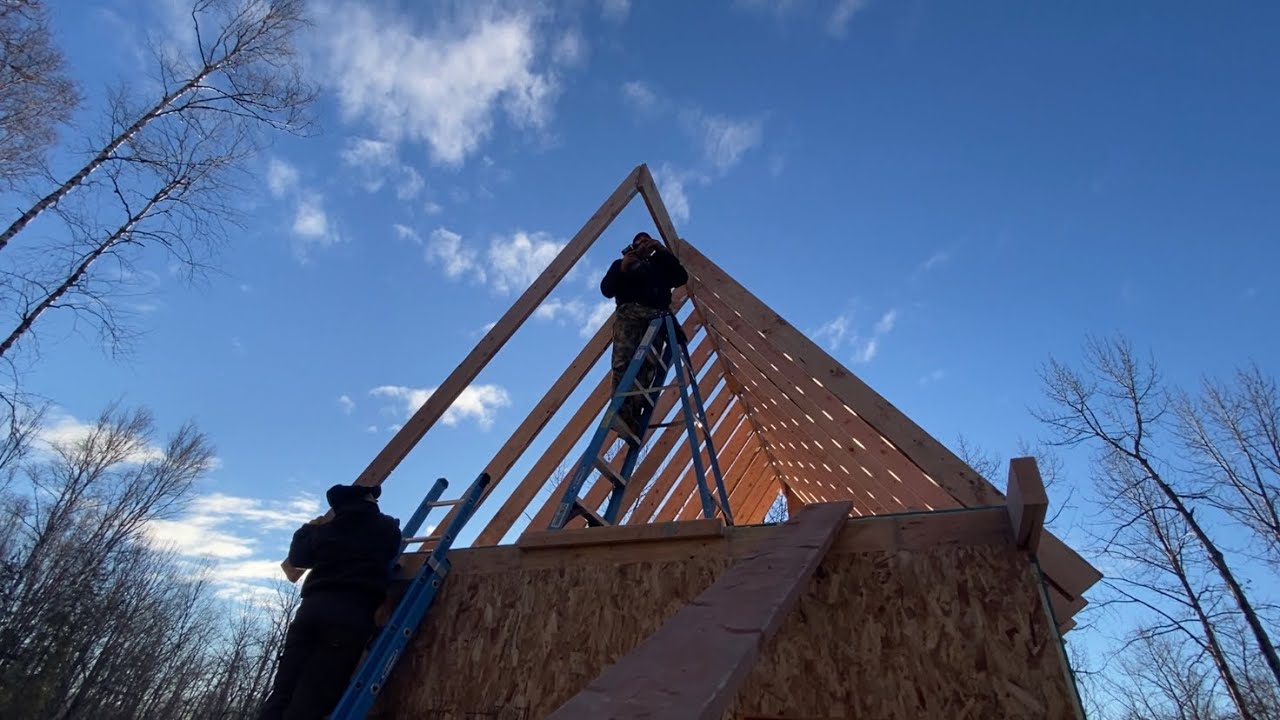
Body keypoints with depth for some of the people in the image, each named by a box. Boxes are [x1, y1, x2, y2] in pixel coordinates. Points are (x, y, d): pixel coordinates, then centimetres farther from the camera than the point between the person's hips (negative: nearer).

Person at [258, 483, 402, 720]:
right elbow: (391, 559, 26)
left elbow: (296, 557, 33)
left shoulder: (325, 528, 19)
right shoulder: (386, 527, 9)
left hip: (312, 607, 4)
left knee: (282, 693, 3)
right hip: (352, 613, -4)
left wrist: (307, 529, 50)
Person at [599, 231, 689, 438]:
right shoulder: (622, 263, 29)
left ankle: (634, 417, -30)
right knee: (623, 361, -25)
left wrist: (663, 252, 12)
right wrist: (621, 269, 0)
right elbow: (606, 289, 15)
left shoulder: (660, 264, 34)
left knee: (647, 366, -18)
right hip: (629, 312, -1)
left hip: (655, 316, 2)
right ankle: (621, 412, -38)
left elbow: (682, 278, 16)